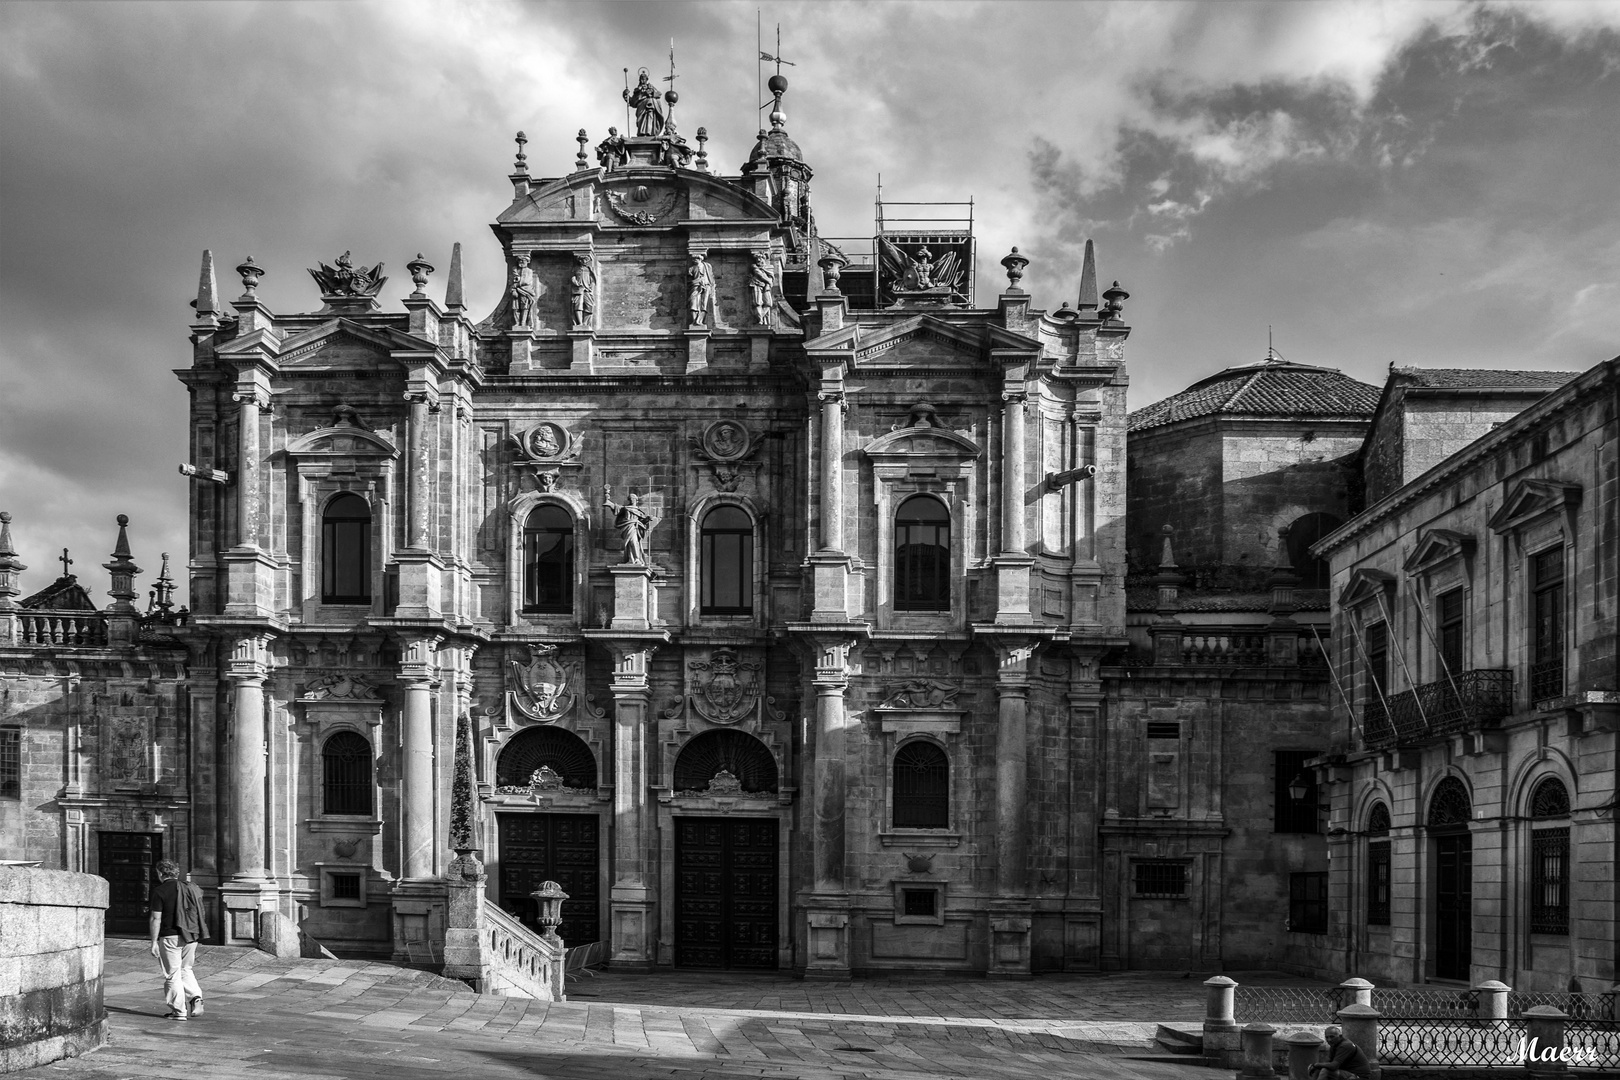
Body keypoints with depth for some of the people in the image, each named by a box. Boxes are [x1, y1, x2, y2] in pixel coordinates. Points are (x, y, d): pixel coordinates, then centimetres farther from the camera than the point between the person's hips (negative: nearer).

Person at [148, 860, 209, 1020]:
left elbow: (156, 918, -12)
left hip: (170, 936, -6)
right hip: (190, 937, 6)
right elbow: (199, 915, 14)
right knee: (185, 969, 22)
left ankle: (179, 1011, 5)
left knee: (173, 974, 3)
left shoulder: (159, 891, -9)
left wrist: (154, 942, -8)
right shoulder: (189, 888, 10)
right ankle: (195, 997, 3)